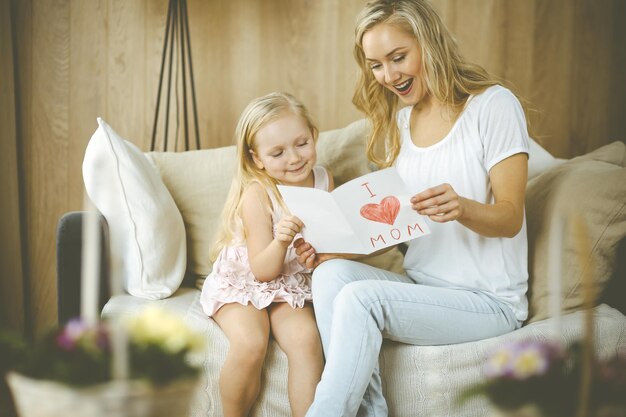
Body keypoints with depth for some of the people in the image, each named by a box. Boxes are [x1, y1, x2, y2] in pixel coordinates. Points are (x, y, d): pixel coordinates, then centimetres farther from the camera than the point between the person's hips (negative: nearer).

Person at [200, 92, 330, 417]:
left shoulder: (324, 180, -2)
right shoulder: (257, 194, -16)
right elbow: (262, 270, -17)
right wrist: (281, 242, -38)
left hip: (292, 286, 3)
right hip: (242, 284, -3)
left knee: (306, 339, -26)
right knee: (249, 344, -30)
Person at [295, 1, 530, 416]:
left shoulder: (494, 105, -8)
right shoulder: (398, 122, 11)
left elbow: (510, 218, -10)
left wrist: (461, 207, -33)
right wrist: (333, 249, -6)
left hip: (489, 300, -6)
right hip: (421, 285, 6)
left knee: (360, 299, -29)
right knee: (331, 273, -22)